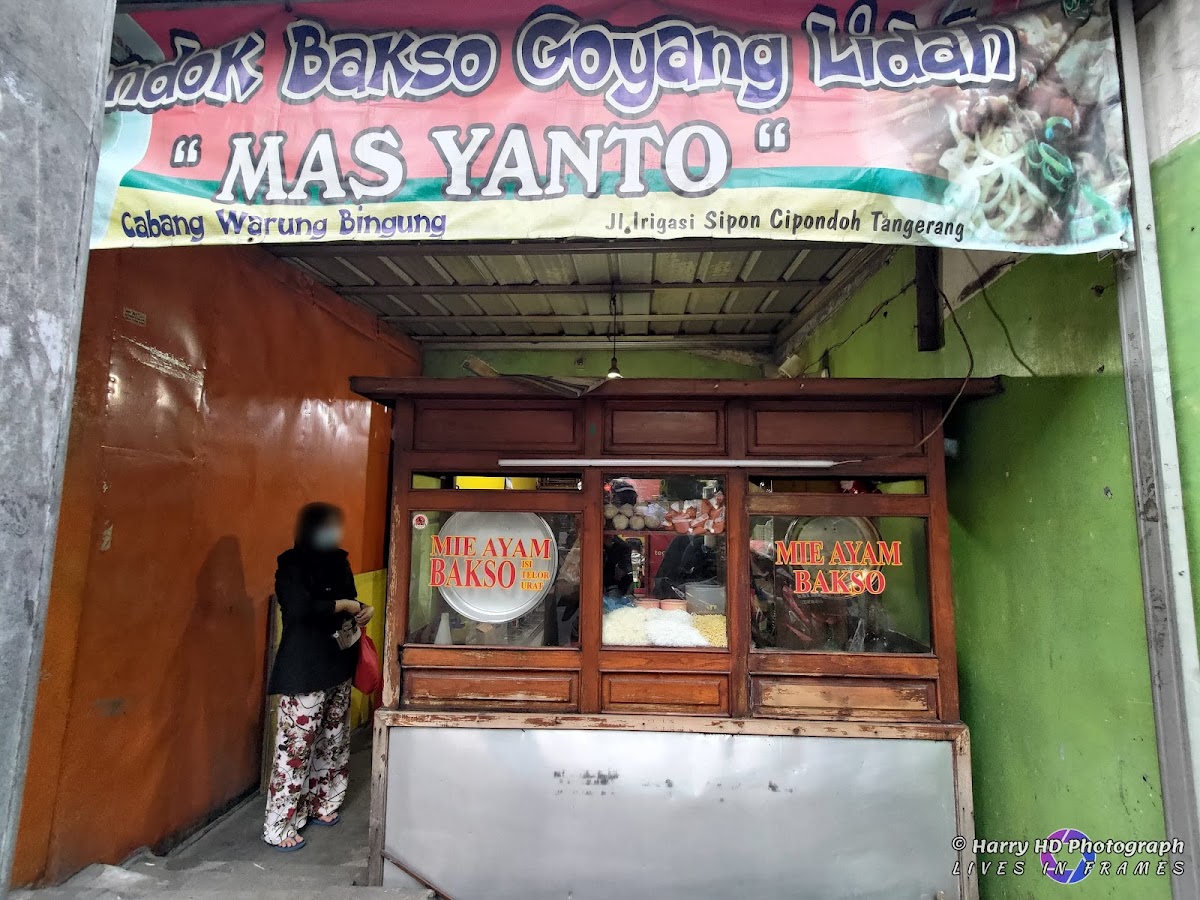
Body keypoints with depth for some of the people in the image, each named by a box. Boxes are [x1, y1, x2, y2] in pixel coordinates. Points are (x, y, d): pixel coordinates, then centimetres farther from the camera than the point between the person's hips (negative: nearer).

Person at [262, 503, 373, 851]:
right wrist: (346, 605, -19)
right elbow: (301, 608, -29)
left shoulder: (337, 561, 8)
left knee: (333, 741, 17)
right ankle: (279, 826, 14)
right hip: (305, 671, -8)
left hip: (337, 666, 8)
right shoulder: (292, 564, -13)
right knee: (296, 745, -1)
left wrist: (362, 612, 2)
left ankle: (319, 805, 35)